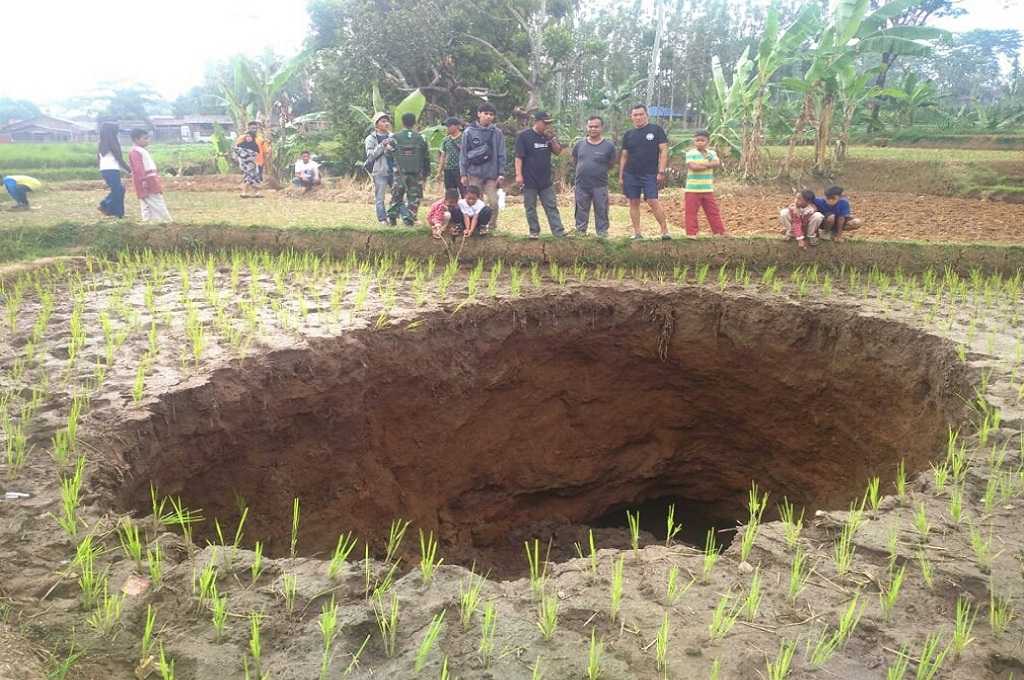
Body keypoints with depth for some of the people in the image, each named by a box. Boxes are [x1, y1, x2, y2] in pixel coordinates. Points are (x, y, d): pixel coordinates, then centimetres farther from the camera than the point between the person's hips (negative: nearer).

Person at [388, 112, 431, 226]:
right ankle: (409, 219, -1)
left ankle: (392, 218, 16)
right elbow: (426, 157, 6)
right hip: (417, 173, 0)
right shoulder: (420, 138, 2)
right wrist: (427, 172, 15)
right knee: (414, 197, 5)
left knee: (396, 195, 12)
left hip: (400, 173, 0)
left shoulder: (396, 137, -2)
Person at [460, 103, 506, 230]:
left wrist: (501, 173, -2)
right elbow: (463, 153, 2)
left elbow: (501, 154, 5)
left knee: (493, 202, -2)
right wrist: (463, 173, -1)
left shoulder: (497, 133, 4)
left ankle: (492, 227, 12)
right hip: (474, 173, -1)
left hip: (492, 174, 1)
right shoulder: (469, 131, 1)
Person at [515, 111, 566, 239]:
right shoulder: (524, 136, -9)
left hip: (546, 180, 5)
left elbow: (558, 152, 5)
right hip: (529, 180, -5)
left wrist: (552, 138, -9)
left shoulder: (548, 136, 8)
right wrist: (518, 174, -17)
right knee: (530, 208, 5)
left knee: (552, 207, 4)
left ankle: (559, 232, 4)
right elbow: (518, 157, -11)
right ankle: (534, 231, 16)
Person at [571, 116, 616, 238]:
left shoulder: (608, 146, -6)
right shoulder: (580, 144, 3)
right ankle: (580, 234, 24)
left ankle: (602, 235, 13)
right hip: (581, 185, 3)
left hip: (600, 186, -2)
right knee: (581, 212, 12)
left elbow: (611, 164, 4)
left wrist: (599, 171, 2)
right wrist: (584, 169, 11)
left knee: (601, 212, 4)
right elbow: (574, 160, 16)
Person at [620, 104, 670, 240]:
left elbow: (664, 151, -3)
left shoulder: (656, 130, 1)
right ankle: (637, 233, 11)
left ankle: (665, 231, -3)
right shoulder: (628, 135, 11)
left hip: (650, 174, -4)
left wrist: (661, 171, -11)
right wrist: (621, 176, 8)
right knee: (634, 203, 5)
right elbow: (624, 156, 14)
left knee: (653, 201, -12)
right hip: (630, 174, 4)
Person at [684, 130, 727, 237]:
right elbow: (693, 167, -20)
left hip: (708, 189, 4)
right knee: (691, 212, -1)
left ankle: (719, 231, 15)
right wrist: (709, 165, -9)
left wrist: (703, 164, -16)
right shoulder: (690, 153, -5)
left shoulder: (712, 153, 9)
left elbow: (717, 164, -6)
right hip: (693, 189, -4)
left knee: (713, 211, 9)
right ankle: (691, 233, 6)